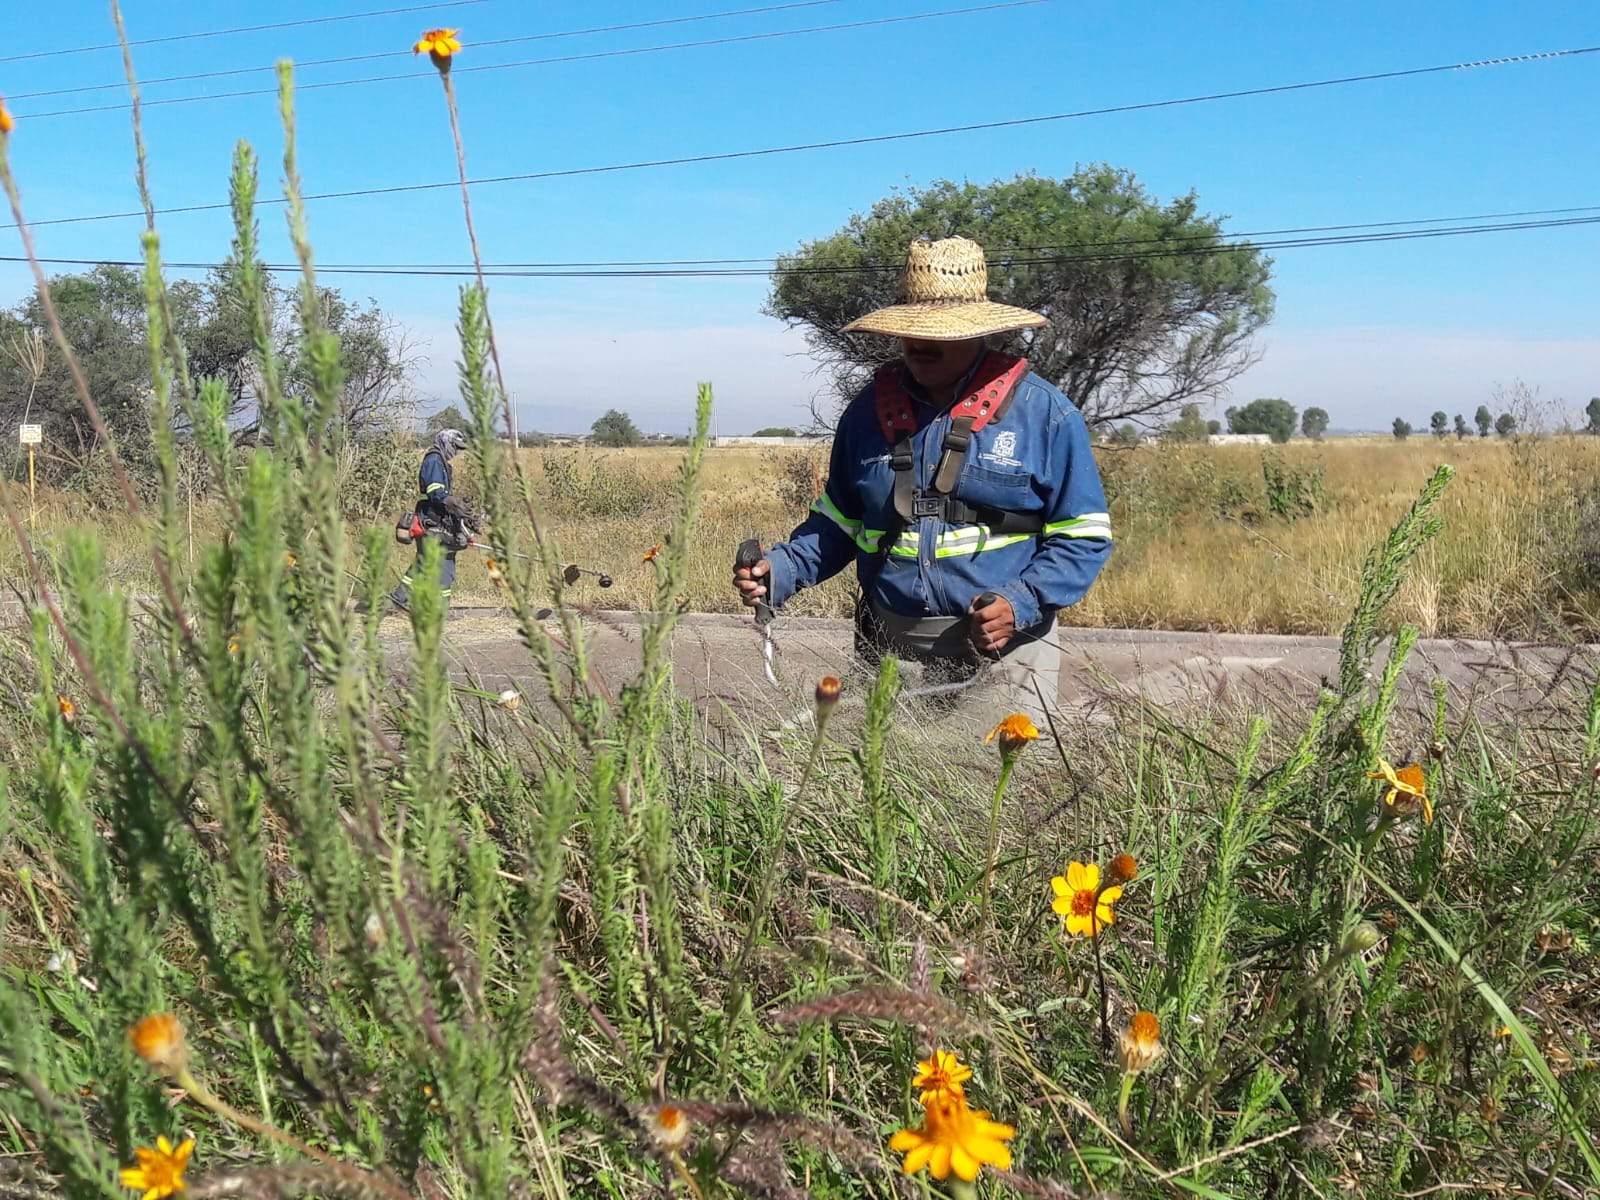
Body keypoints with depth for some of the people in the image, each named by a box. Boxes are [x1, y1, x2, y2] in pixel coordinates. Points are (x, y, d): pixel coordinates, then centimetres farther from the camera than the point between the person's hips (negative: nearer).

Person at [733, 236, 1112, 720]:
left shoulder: (1043, 412, -4)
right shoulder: (869, 409, 8)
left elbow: (1084, 537, -3)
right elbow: (839, 521, 17)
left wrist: (1020, 604, -17)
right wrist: (780, 571, -1)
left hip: (998, 651, -3)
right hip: (888, 649, 3)